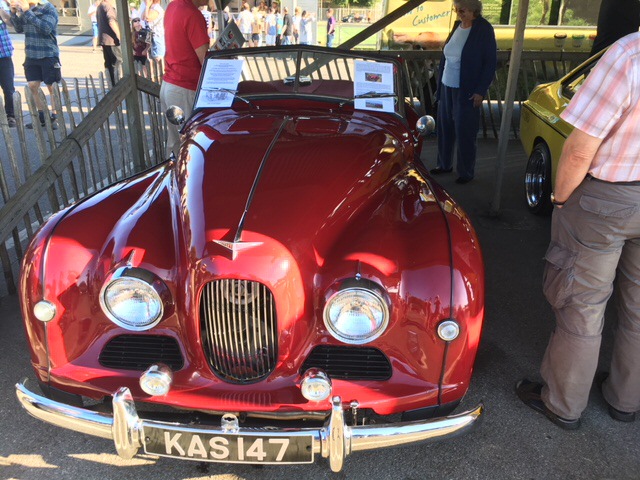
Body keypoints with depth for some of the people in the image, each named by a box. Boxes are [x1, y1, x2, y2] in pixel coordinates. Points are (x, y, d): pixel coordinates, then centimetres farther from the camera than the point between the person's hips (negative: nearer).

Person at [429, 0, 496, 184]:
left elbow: (490, 62, -10)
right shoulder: (457, 25, 8)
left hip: (467, 92, -6)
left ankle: (466, 172, 16)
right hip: (447, 87, 6)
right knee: (444, 128, 13)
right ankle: (445, 164, 31)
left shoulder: (484, 30, -11)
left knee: (464, 133, 2)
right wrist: (440, 84, 12)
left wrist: (481, 91, -14)